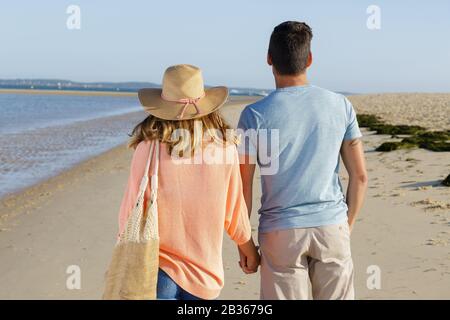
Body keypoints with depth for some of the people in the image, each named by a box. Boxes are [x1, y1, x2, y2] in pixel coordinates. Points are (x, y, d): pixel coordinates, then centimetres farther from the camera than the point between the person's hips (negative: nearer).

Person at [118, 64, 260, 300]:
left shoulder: (148, 149, -13)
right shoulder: (225, 149, -8)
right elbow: (234, 216, 1)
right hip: (205, 274, 2)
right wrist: (250, 251, 19)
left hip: (157, 272, -2)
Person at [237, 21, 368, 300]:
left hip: (280, 233, -2)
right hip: (332, 227, 2)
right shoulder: (341, 106, 0)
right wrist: (348, 226, 14)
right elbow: (360, 176, 3)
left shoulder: (255, 115, -7)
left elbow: (243, 185, -5)